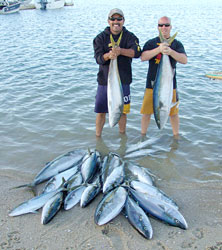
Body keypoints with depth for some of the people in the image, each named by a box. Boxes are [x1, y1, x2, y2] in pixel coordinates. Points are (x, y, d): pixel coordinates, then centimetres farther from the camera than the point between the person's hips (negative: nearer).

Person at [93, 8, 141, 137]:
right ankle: (98, 136, 25)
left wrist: (120, 51, -35)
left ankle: (122, 135, 33)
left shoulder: (129, 36, 0)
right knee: (101, 111, 7)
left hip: (123, 81, 1)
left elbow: (137, 52, -18)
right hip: (104, 81, 0)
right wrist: (108, 55, -35)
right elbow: (98, 58, -12)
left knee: (122, 111, 13)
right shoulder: (101, 38, 1)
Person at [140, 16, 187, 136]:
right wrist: (159, 49, -26)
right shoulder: (151, 43, 5)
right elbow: (143, 57, -13)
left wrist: (170, 51, -28)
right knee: (146, 112, 6)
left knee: (174, 113, 8)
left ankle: (176, 136, 26)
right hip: (152, 83, 0)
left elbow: (184, 60, -11)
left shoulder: (176, 44, 5)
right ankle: (143, 135, 25)